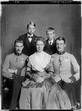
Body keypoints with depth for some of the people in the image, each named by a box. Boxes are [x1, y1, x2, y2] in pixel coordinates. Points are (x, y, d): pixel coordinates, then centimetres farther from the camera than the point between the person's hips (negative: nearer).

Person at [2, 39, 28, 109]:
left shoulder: (26, 58, 14)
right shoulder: (9, 57, 13)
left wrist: (13, 71, -1)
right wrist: (13, 75, -11)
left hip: (22, 80, 0)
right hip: (10, 80, 0)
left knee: (16, 81, -34)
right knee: (15, 81, -34)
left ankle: (12, 107, -30)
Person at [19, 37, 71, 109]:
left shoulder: (48, 57, 10)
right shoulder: (31, 58, 11)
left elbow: (51, 72, 7)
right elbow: (27, 72, 8)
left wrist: (43, 78, -10)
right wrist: (35, 78, -9)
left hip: (45, 79, 0)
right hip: (33, 80, 0)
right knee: (32, 91, -29)